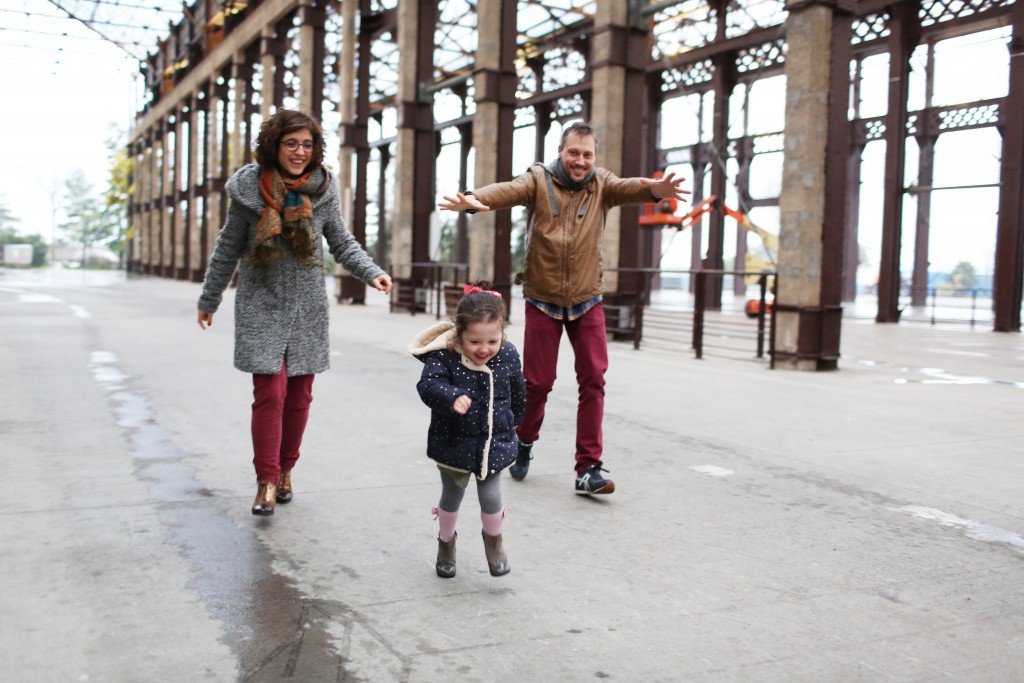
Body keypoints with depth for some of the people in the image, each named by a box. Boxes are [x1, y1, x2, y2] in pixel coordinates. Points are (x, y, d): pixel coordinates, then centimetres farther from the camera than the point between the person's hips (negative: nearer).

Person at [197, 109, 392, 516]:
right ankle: (266, 482, 1)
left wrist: (371, 272, -10)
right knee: (270, 394, -10)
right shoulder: (249, 189, -5)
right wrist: (209, 299, 13)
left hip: (308, 308, 2)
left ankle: (285, 471, 26)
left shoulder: (323, 189, -2)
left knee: (299, 395, 8)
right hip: (262, 305, -2)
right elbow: (228, 249, 5)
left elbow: (342, 243, 8)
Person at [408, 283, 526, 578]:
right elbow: (428, 385, -32)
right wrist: (452, 397, -50)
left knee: (491, 497, 2)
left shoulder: (508, 356, -11)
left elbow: (518, 391, 7)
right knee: (452, 496, 16)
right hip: (453, 442, -1)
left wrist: (514, 419, 21)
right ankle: (446, 541, 44)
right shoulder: (443, 356, -21)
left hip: (494, 442, 1)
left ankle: (493, 538, 35)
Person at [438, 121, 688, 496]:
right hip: (542, 300, -2)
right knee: (537, 380, 5)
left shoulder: (601, 184, -3)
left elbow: (628, 188, -24)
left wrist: (656, 189, -48)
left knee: (593, 380, -2)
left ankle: (588, 468, 4)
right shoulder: (539, 180, -8)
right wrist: (474, 200, -51)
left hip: (587, 301, 2)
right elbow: (507, 190, -27)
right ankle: (524, 441, 33)